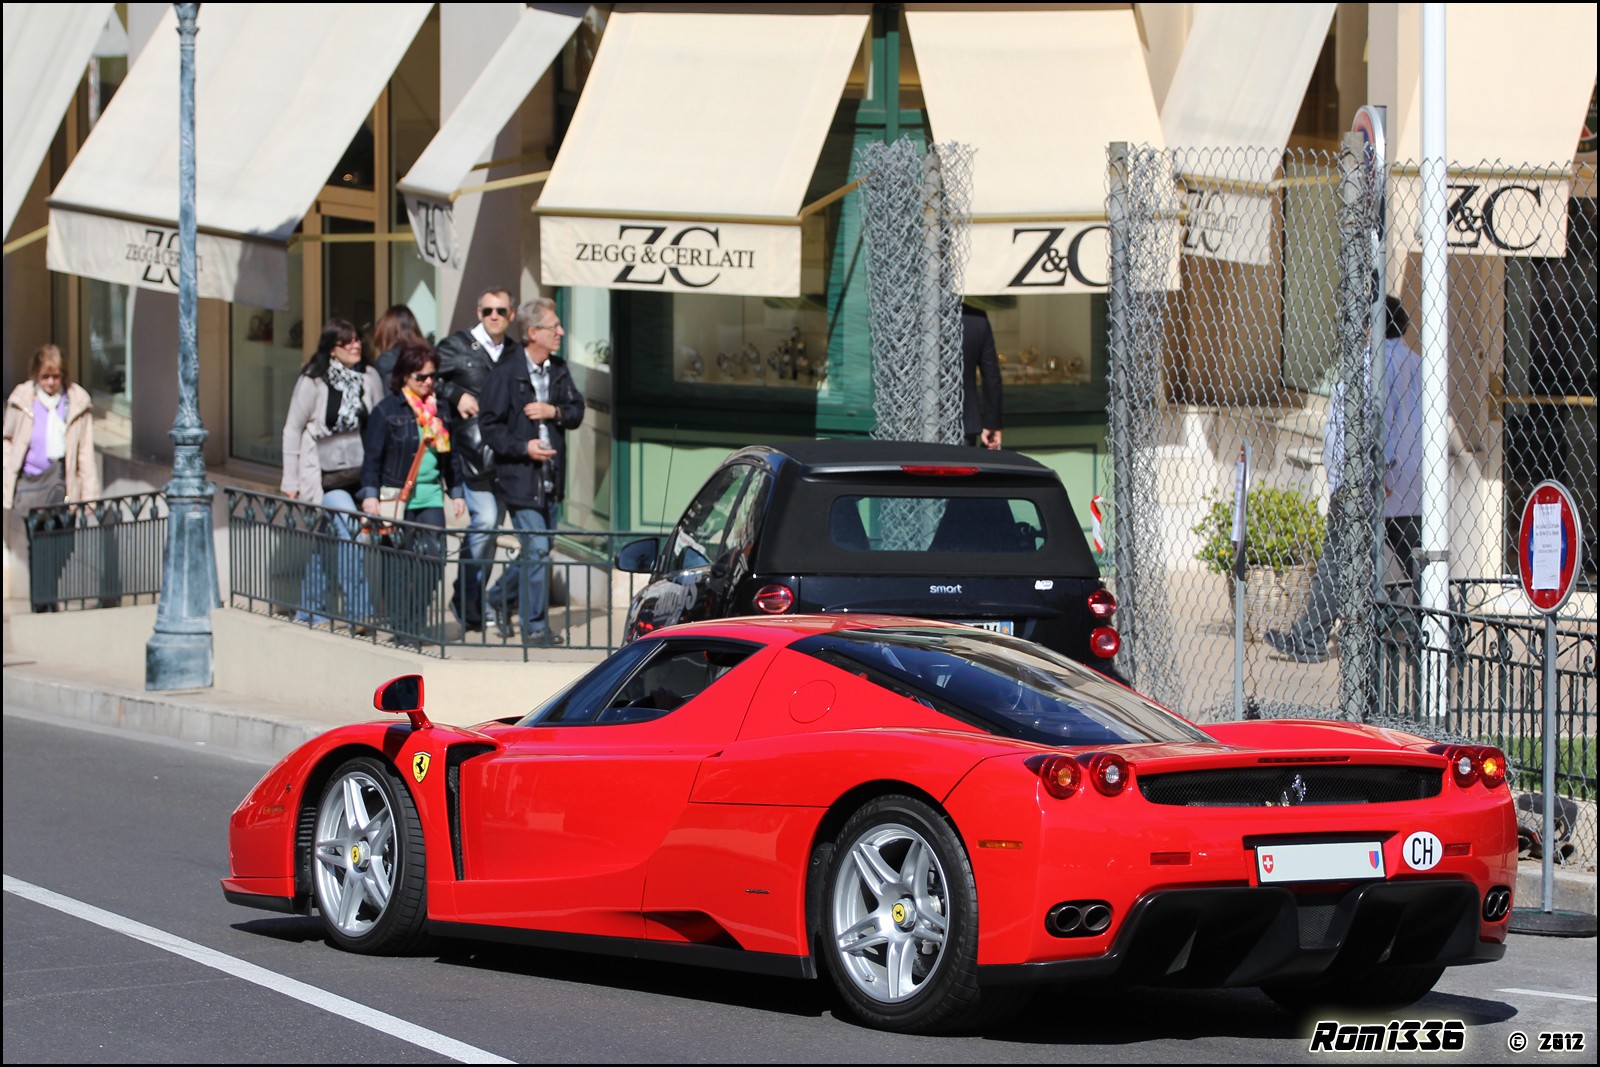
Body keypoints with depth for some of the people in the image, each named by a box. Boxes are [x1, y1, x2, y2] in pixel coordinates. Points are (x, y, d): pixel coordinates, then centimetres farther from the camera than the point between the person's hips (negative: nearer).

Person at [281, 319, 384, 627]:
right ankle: (358, 610, -21)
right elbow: (293, 430, 0)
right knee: (349, 528, -22)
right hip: (323, 474, -4)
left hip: (358, 474, 4)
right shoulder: (313, 382, -6)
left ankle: (310, 612, 22)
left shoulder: (369, 378, 4)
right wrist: (290, 481, -2)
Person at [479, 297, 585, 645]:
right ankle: (534, 627, -3)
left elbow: (577, 411, 13)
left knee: (537, 549, 12)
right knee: (536, 548, -10)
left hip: (551, 475, 7)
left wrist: (555, 411, -8)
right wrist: (523, 447, -21)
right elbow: (491, 426, -10)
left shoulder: (559, 370, 9)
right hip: (520, 475, -7)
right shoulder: (506, 374, -11)